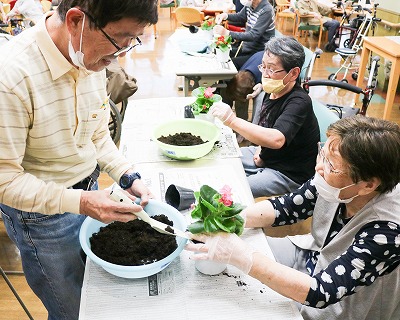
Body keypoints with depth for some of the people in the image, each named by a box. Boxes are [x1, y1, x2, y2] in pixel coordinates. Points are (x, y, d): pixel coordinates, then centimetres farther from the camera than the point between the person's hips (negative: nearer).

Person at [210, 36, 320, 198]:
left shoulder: (299, 102, -27)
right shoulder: (273, 92, -1)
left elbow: (277, 139, -45)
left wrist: (232, 121, -49)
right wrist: (260, 148, 0)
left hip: (288, 175, -9)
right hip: (265, 157, 9)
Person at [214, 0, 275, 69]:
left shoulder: (266, 10, -22)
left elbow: (253, 35, -28)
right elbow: (240, 17, 19)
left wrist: (227, 33, -33)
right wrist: (226, 15, -2)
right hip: (245, 48, 8)